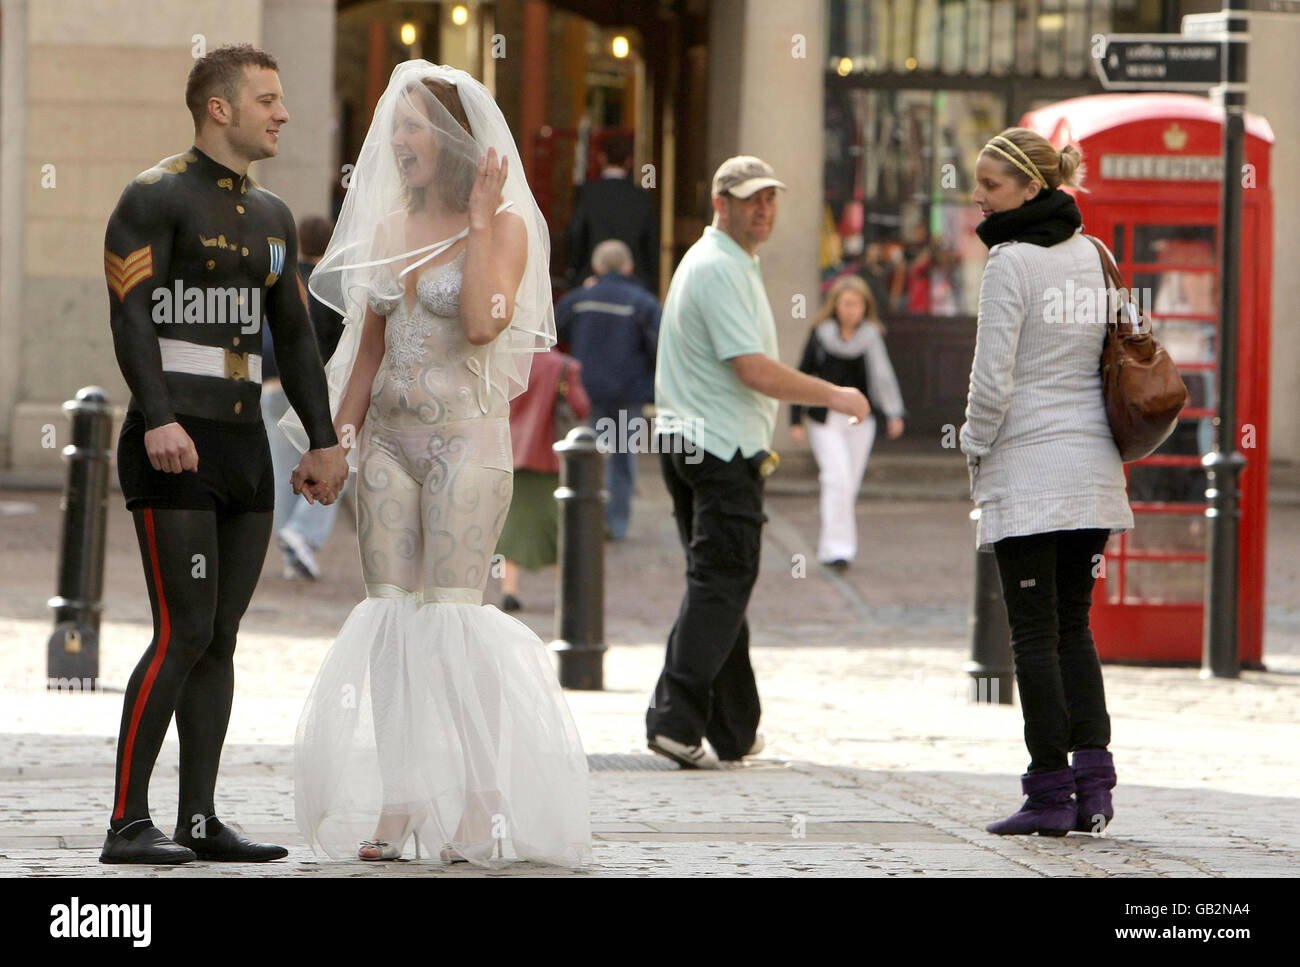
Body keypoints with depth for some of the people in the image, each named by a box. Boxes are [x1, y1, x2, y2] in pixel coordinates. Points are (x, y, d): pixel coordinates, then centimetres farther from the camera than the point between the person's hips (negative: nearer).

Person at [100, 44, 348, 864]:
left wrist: (324, 442, 14)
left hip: (244, 448, 8)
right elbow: (129, 312, -16)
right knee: (185, 634, -13)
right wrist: (159, 420, -28)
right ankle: (129, 824, -9)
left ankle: (200, 821, 9)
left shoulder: (271, 217, 17)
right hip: (173, 451, -8)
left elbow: (295, 336, 21)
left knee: (221, 638, 6)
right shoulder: (156, 197, -7)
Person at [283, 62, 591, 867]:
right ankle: (392, 808, 1)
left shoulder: (505, 227, -4)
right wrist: (341, 432, 11)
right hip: (390, 437, 6)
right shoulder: (393, 227, 13)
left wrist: (480, 219, -16)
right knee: (389, 613, 0)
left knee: (451, 613, -11)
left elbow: (484, 322, -21)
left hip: (466, 437, -6)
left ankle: (481, 808, -8)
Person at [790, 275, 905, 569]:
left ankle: (829, 545, 22)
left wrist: (894, 414, -20)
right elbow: (803, 377, 5)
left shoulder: (872, 338, 1)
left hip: (859, 421, 2)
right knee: (837, 478, -14)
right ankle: (837, 547, -13)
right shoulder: (820, 336, 0)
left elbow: (882, 376, -7)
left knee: (849, 486, 7)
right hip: (825, 421, -2)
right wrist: (796, 421, 1)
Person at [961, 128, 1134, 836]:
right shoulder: (1092, 255, 9)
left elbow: (994, 378, -15)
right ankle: (1093, 783, 3)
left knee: (1036, 634, -2)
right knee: (1073, 627, 13)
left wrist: (976, 451, 1)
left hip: (1026, 469, -7)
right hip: (1094, 470, 7)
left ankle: (1051, 794, -2)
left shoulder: (1011, 263, -13)